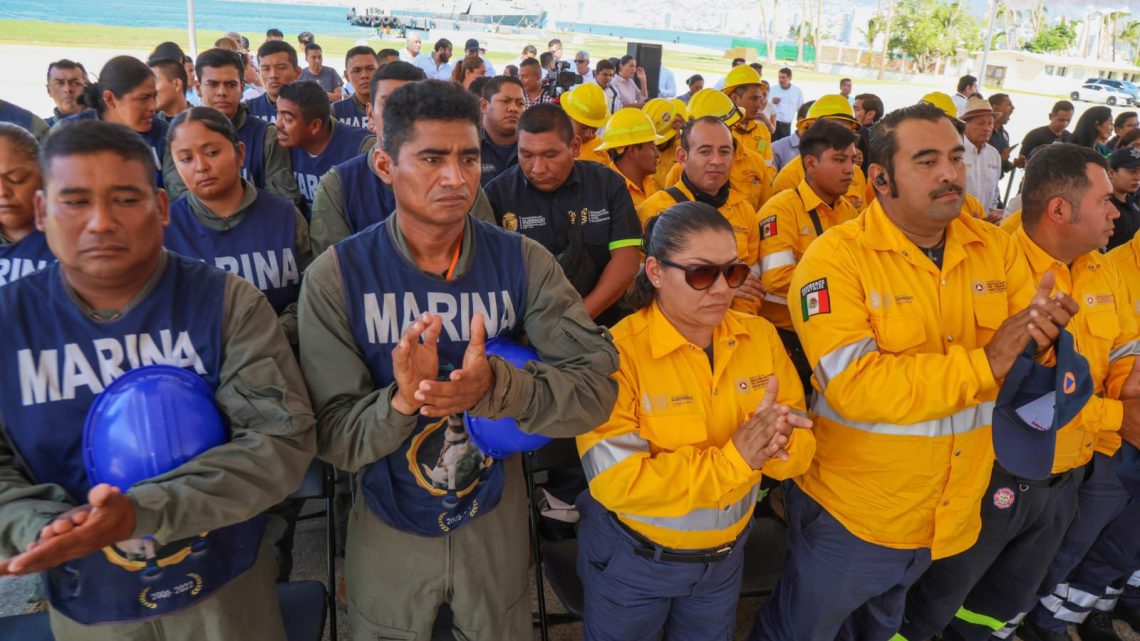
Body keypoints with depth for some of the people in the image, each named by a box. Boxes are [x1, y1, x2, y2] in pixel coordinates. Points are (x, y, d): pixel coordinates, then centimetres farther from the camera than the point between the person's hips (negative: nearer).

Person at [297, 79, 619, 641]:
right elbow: (332, 437, -16)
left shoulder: (523, 262, -13)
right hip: (388, 528, -1)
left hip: (495, 522, 1)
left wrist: (496, 385, -38)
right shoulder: (335, 276, -16)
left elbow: (597, 389, -20)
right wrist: (401, 402, -37)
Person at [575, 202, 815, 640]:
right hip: (631, 558, -4)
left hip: (726, 554, 4)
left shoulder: (761, 336, -8)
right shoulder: (617, 353, -24)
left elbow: (801, 447, -7)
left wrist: (779, 445, -31)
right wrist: (733, 457, -36)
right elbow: (616, 482, -30)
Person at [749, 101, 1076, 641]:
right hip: (851, 513, -5)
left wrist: (1040, 336, -23)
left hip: (955, 510, 6)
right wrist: (985, 361, -30)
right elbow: (854, 386, -30)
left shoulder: (996, 246, -2)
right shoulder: (835, 258, -22)